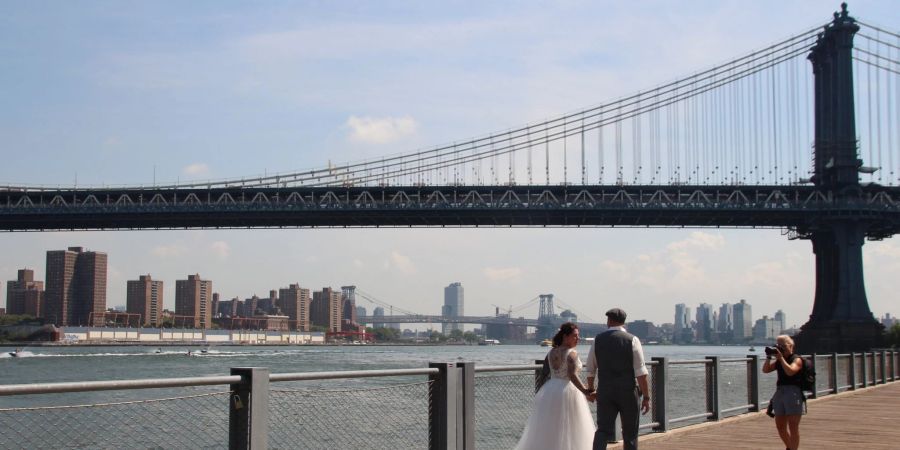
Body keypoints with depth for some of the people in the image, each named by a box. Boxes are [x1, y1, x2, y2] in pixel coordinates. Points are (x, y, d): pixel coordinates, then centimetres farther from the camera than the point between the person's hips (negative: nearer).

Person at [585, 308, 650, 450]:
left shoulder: (598, 340, 2)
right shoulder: (632, 340, -5)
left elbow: (590, 370, 9)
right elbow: (641, 373, -11)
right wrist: (646, 397, -8)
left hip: (605, 392, 2)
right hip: (628, 392, -2)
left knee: (603, 430, 1)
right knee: (630, 433, 11)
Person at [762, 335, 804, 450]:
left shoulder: (797, 359, -5)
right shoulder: (778, 361, 15)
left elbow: (790, 371, -23)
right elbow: (765, 370, 9)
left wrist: (781, 357, -20)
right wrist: (769, 357, -1)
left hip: (793, 392, -7)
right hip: (780, 392, 7)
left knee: (793, 426, -5)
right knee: (780, 426, 11)